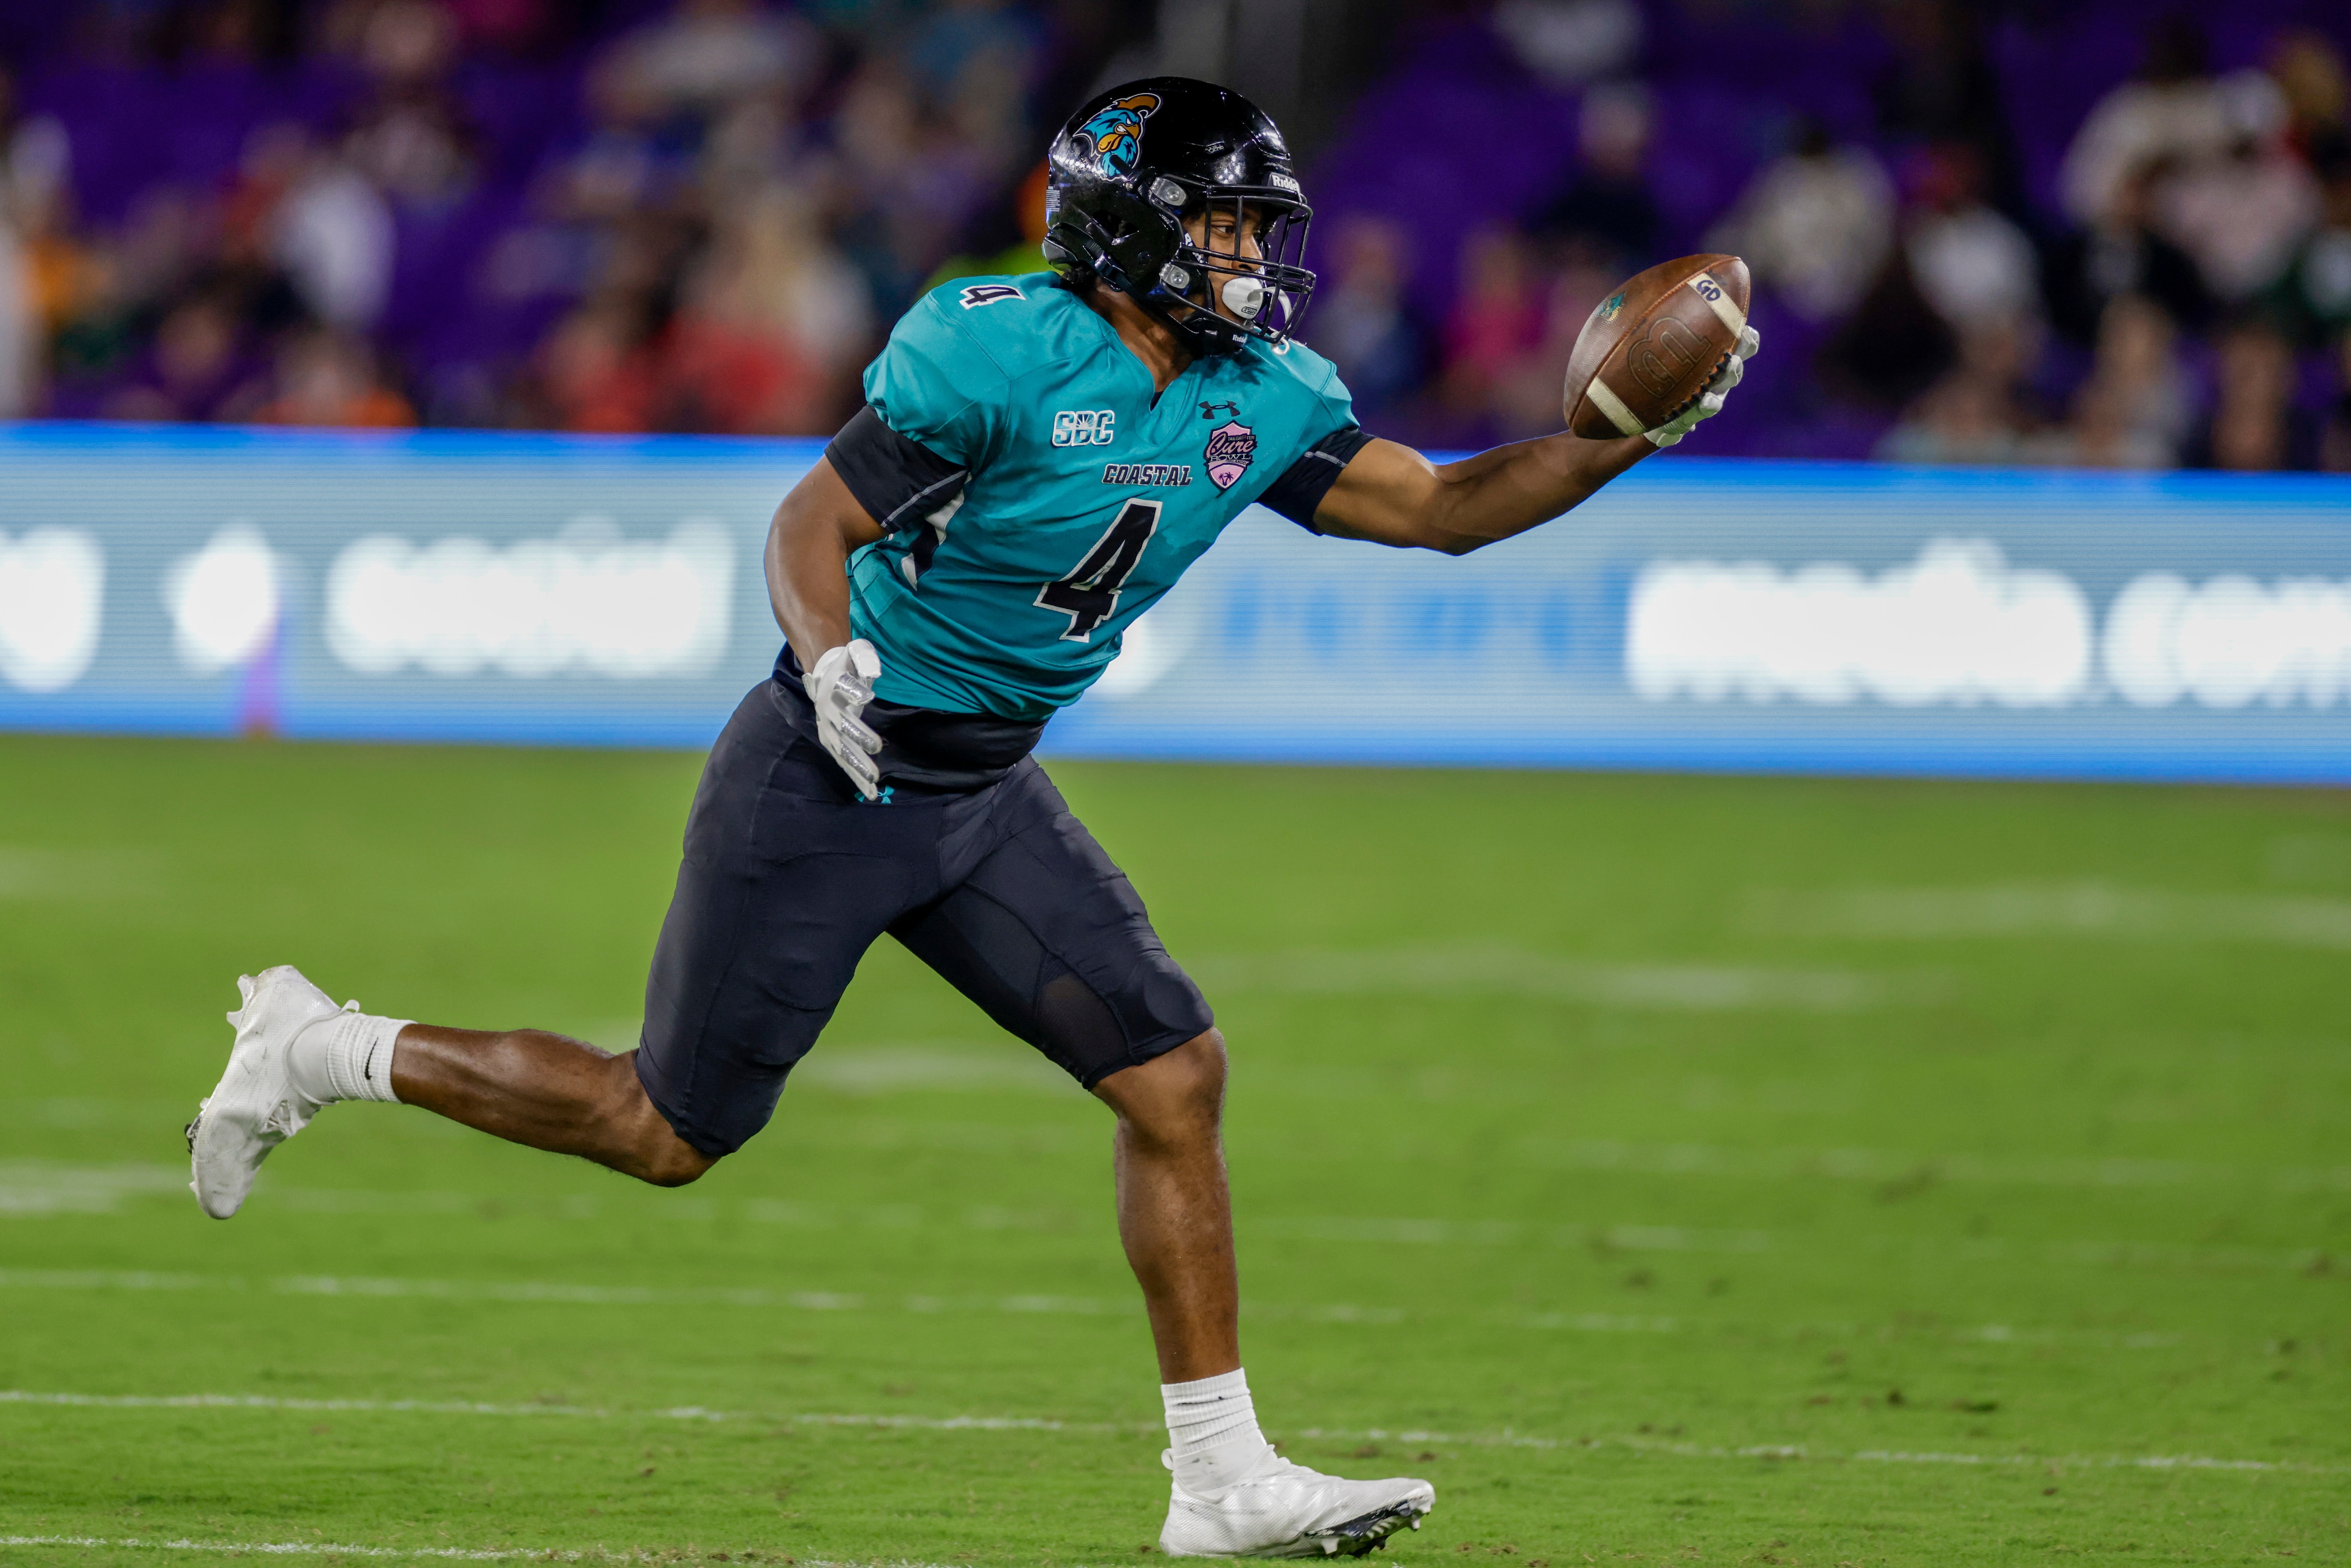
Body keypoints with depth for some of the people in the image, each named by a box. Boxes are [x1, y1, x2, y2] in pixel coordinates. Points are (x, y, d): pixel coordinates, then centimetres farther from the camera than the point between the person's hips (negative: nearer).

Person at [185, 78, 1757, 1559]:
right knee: (671, 1132, 1)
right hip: (828, 784, -7)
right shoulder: (1003, 353, -21)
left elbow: (1446, 506, 6)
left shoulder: (1259, 400, 1)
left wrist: (1625, 438, -7)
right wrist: (827, 652, -39)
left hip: (984, 798, 7)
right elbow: (815, 520, -19)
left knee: (1176, 1077, -4)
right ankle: (323, 1050, 21)